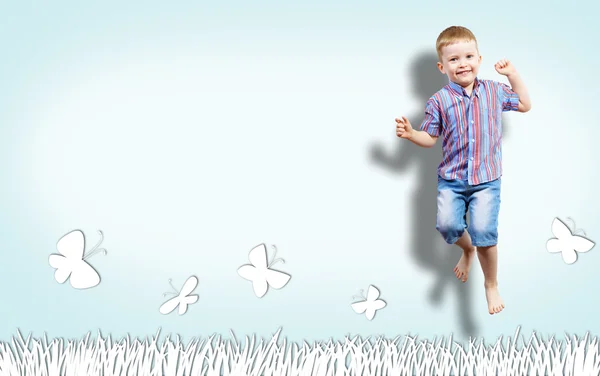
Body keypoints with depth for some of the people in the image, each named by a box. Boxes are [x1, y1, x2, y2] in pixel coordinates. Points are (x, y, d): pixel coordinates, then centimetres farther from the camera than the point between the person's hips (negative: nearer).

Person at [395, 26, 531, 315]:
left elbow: (524, 105, 19)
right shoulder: (439, 101, -1)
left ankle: (491, 284, 11)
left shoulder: (494, 91, 5)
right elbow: (429, 138, 5)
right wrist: (410, 133, -15)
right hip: (451, 178, 1)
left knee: (483, 232, -12)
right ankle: (467, 248, 25)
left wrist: (513, 75, 9)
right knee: (447, 225, -13)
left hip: (486, 179, 0)